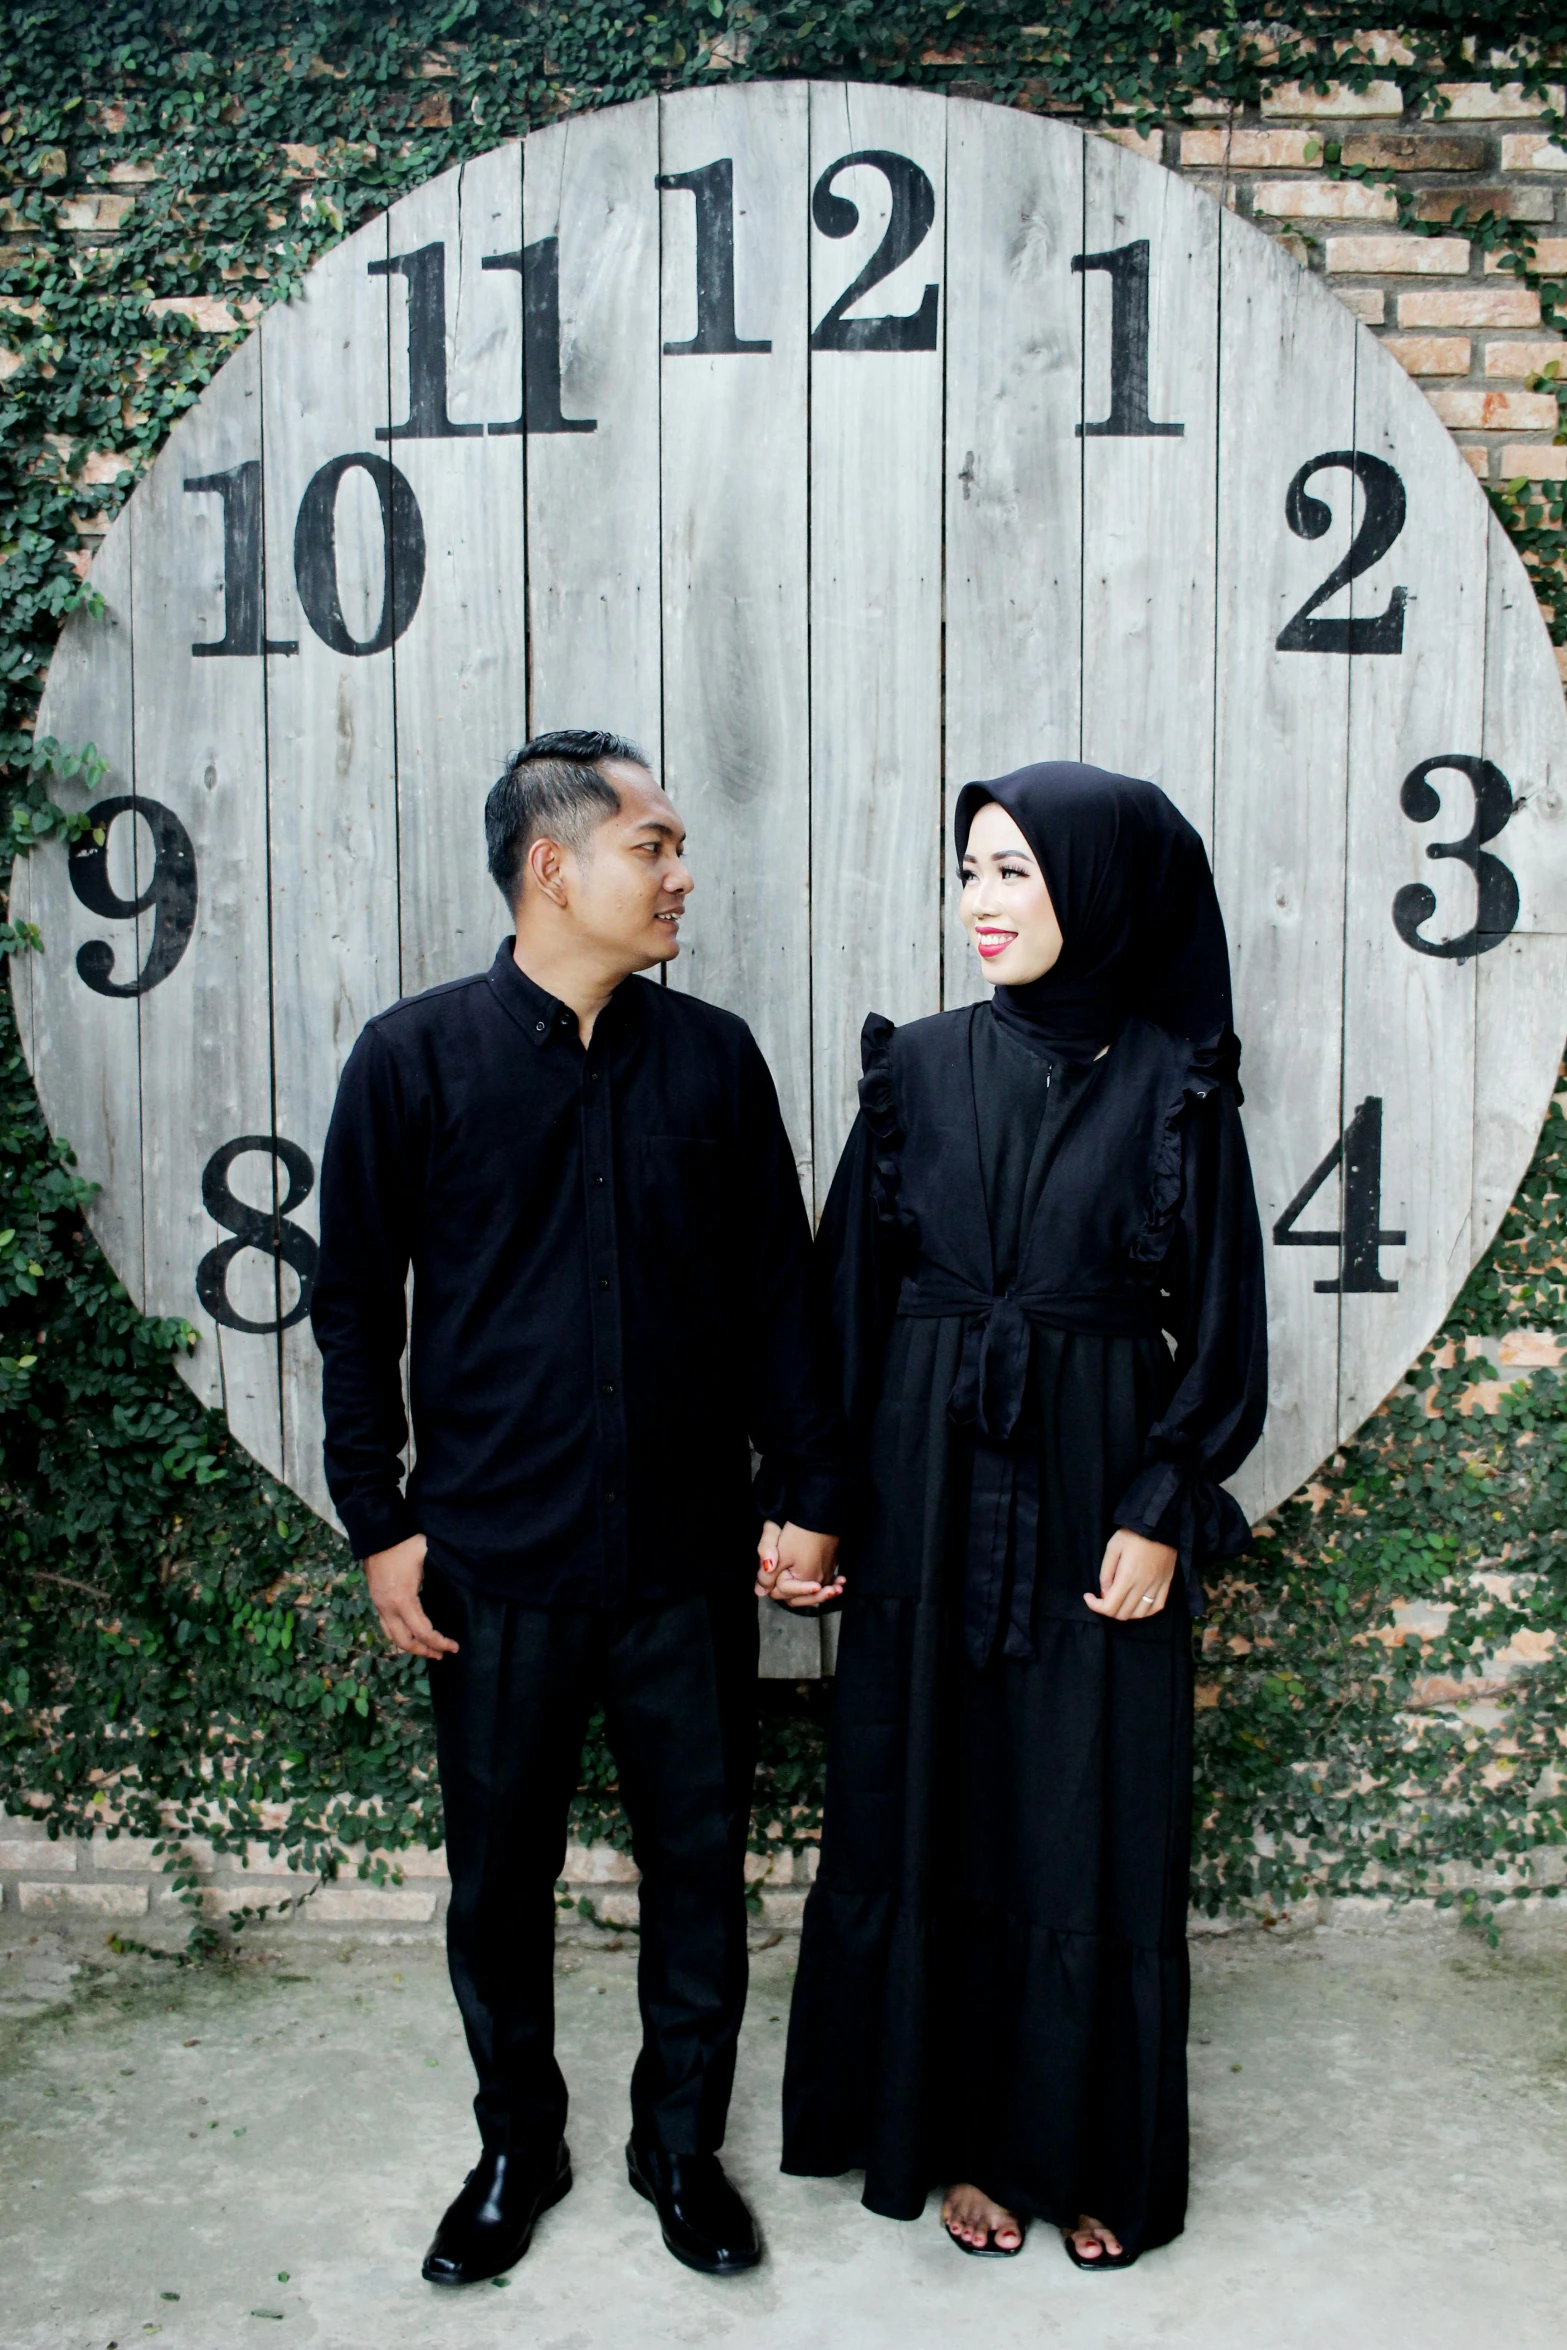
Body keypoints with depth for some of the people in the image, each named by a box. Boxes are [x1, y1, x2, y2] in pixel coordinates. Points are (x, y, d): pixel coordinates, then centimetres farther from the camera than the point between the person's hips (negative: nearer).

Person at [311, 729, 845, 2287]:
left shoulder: (713, 1058, 2)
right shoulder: (415, 1058, -4)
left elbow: (778, 1290, 7)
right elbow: (355, 1305, 1)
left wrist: (809, 1491, 4)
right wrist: (378, 1522, -2)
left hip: (689, 1559, 2)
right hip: (495, 1560, -1)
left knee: (698, 1865, 12)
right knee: (500, 1877, 13)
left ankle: (683, 2145, 33)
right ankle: (518, 2148, 36)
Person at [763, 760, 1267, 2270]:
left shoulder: (1175, 1083, -3)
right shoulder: (920, 1066, 2)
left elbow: (1219, 1323, -2)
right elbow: (848, 1292, 2)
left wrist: (1161, 1511, -8)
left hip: (1098, 1489, -1)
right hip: (931, 1484, 2)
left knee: (1096, 1820, 7)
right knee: (935, 1804, 9)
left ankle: (1089, 2148, 26)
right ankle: (957, 2134, 27)